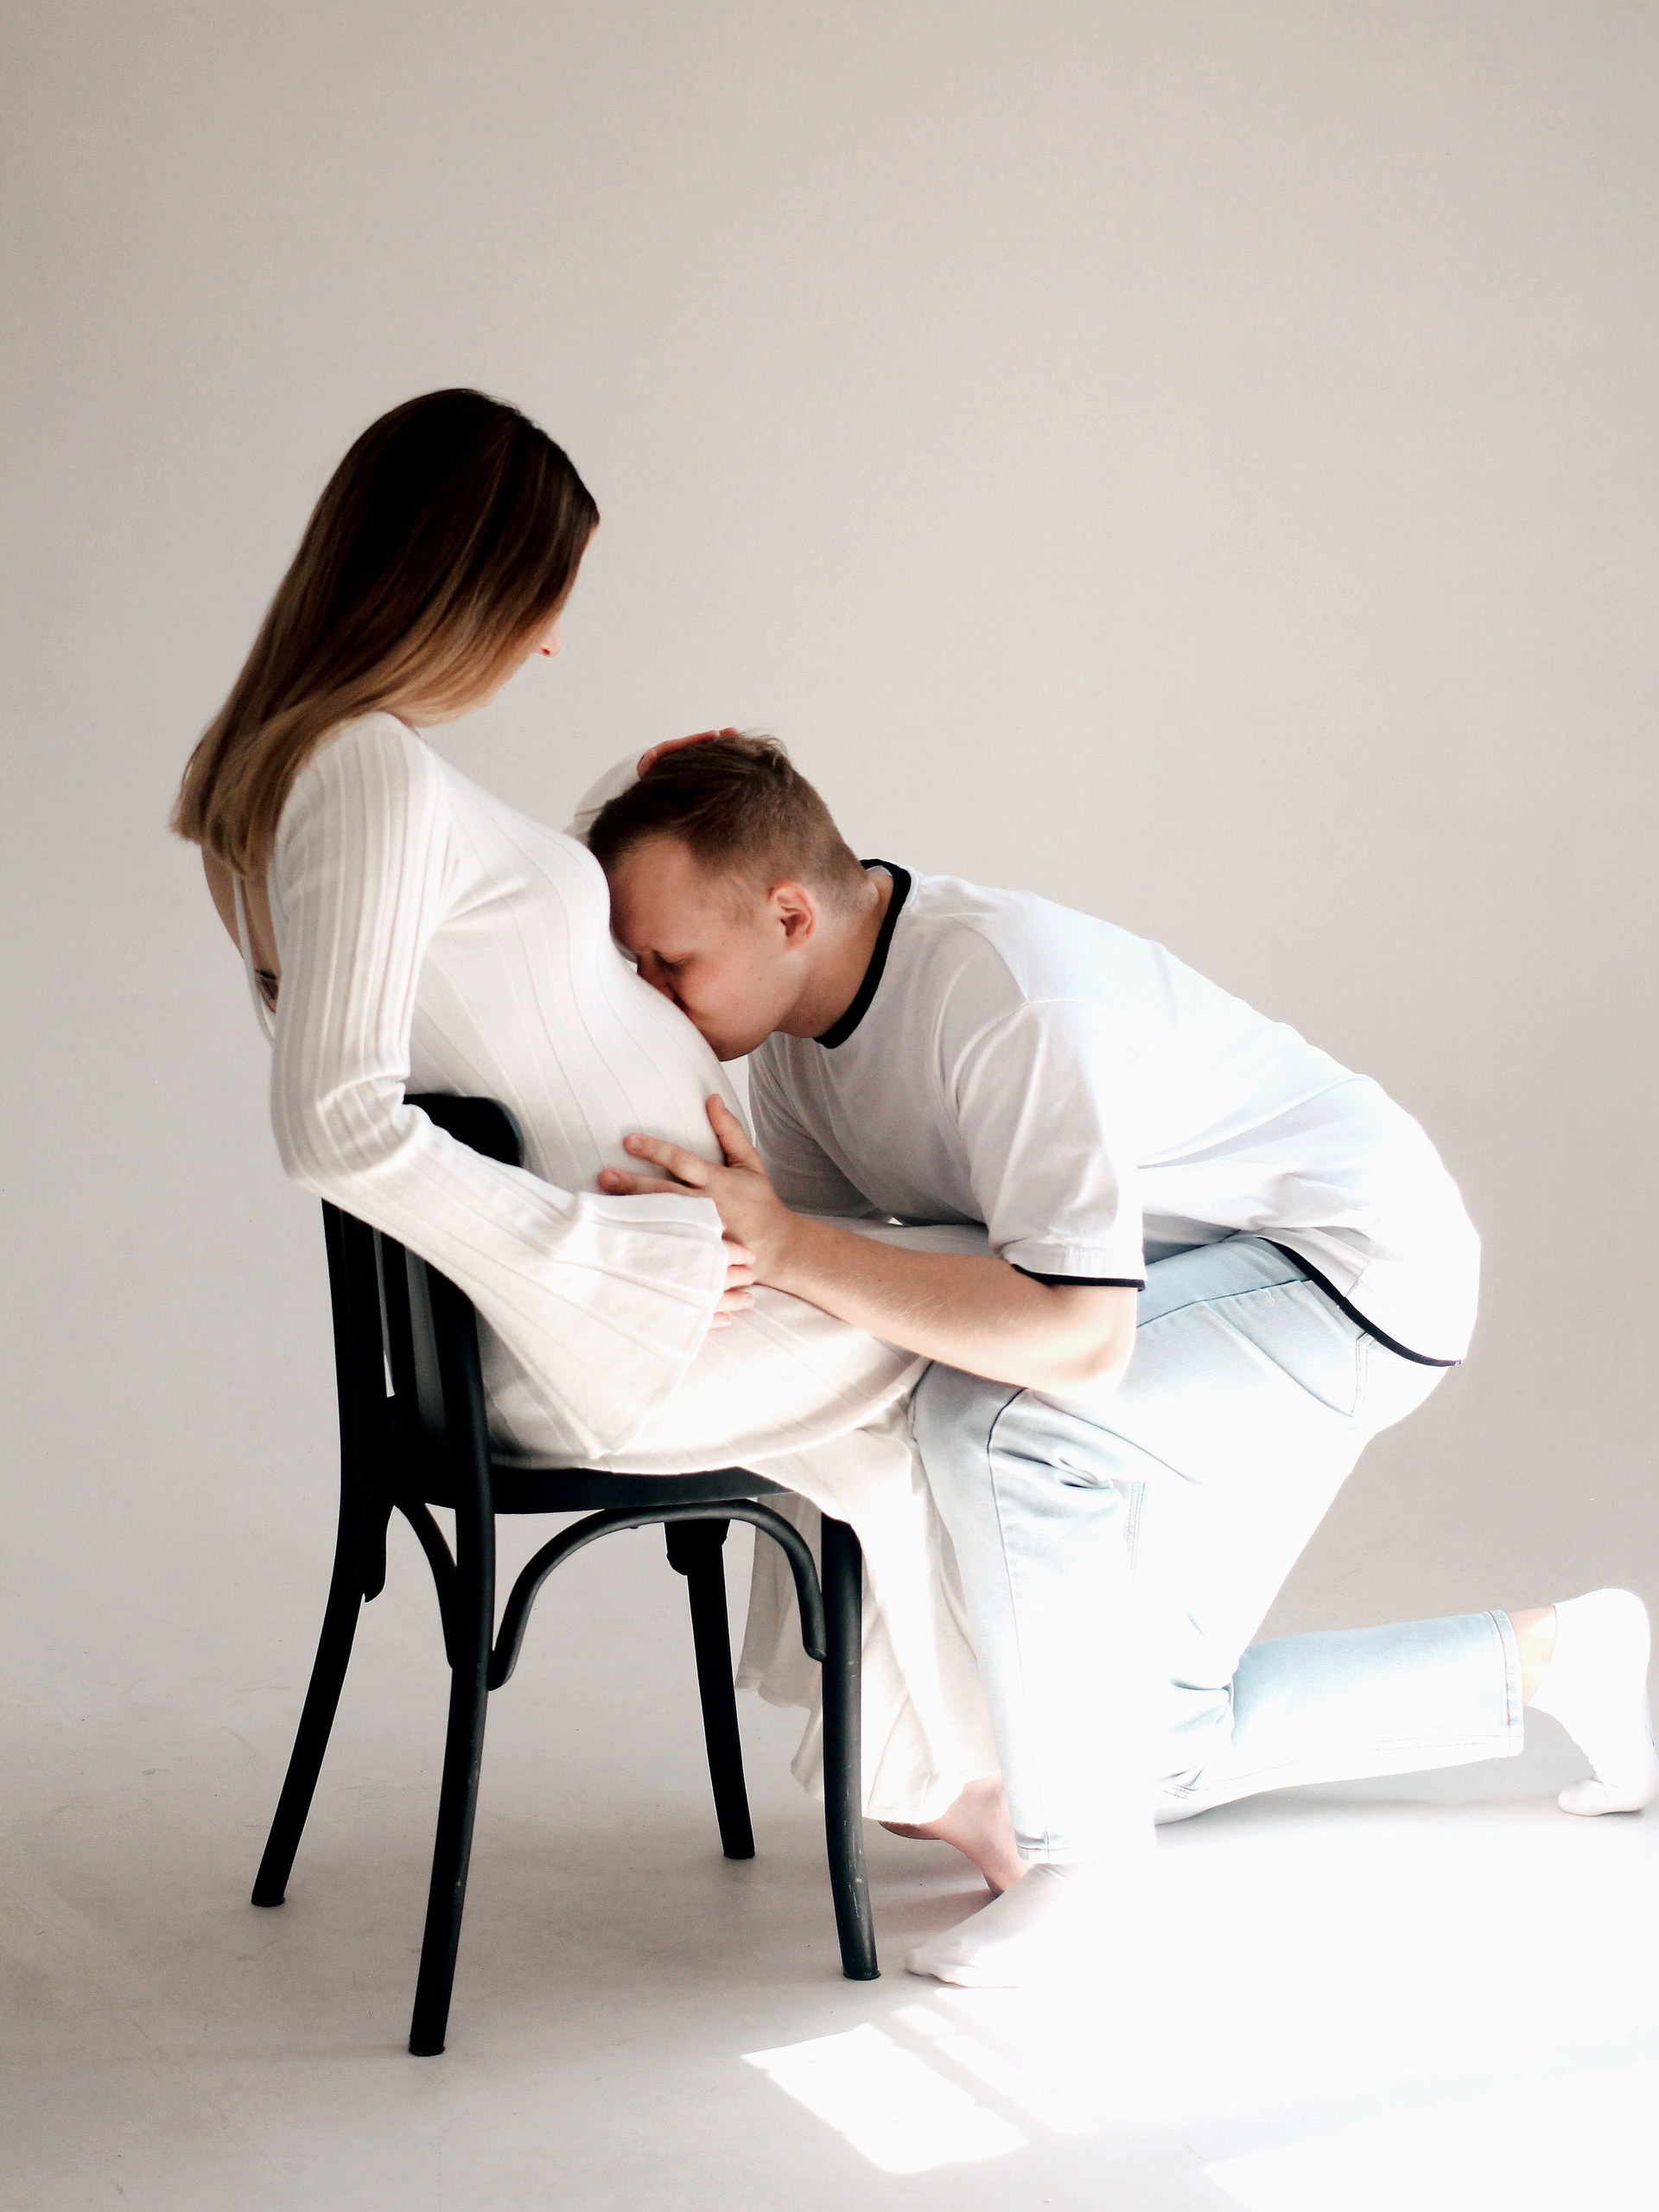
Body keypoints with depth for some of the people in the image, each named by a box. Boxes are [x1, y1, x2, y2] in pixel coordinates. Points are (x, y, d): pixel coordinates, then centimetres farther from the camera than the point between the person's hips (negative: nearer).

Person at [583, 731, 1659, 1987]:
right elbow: (811, 1252, -3)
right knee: (1154, 1743, 13)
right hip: (1198, 1279, 9)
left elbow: (1081, 1339, -42)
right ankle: (1551, 1661, 28)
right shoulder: (799, 1015, -7)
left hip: (1355, 1262, -9)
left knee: (997, 1415, -36)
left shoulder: (1003, 990, -35)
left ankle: (1083, 1838, -15)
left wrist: (781, 1244, -45)